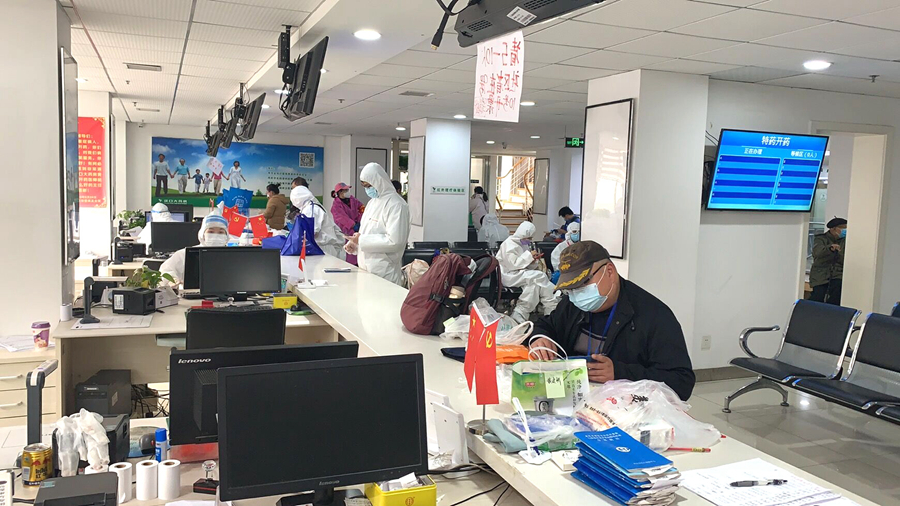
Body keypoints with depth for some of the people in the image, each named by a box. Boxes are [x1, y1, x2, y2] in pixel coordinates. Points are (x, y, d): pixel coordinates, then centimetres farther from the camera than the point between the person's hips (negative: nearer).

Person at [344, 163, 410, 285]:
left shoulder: (396, 205, -13)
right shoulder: (372, 202, 17)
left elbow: (395, 241, -22)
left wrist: (362, 240, -18)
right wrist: (354, 244, 5)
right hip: (365, 268, 8)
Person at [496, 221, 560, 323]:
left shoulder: (522, 244, 13)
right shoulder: (509, 244, -11)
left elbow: (525, 264, 16)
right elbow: (513, 264, -20)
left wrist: (533, 260, -5)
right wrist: (529, 256, -17)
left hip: (520, 273, 8)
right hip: (509, 275, -8)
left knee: (535, 282, -22)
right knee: (539, 277, -23)